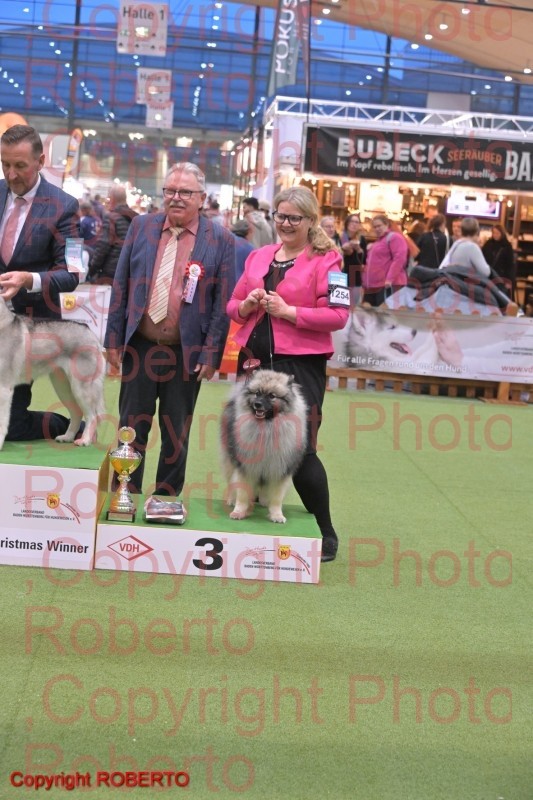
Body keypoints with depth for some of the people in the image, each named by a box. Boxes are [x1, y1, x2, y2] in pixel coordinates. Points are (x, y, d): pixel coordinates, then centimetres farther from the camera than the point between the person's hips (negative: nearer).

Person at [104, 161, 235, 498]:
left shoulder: (221, 239, -3)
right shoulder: (141, 226, 4)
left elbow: (223, 303, -4)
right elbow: (121, 285, 6)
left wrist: (211, 353, -8)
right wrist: (114, 338, 1)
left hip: (187, 353, -2)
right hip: (140, 346, 2)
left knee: (176, 435, 9)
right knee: (132, 427, 8)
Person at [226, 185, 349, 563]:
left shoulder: (325, 260, -4)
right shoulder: (258, 256, 14)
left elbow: (338, 316, -12)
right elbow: (233, 306, 20)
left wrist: (288, 311, -16)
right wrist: (248, 305, -3)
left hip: (300, 365, -6)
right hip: (254, 359, 6)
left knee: (300, 449, -7)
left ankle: (325, 532, 8)